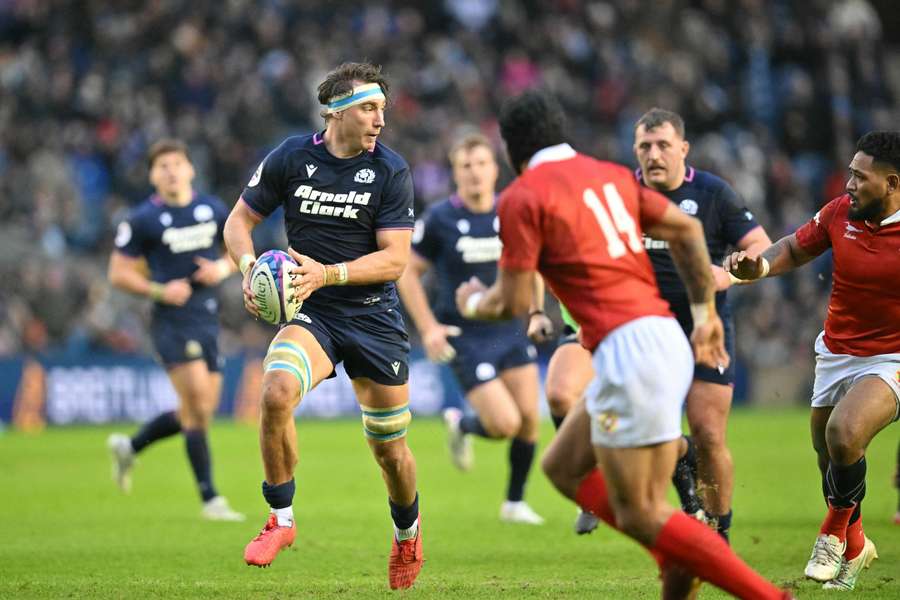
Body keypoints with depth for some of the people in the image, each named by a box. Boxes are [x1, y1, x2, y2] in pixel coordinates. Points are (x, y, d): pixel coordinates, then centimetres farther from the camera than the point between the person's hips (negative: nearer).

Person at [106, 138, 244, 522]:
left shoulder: (213, 210, 8)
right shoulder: (142, 220, -5)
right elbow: (118, 273, -2)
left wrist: (224, 268, -2)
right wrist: (159, 291, -16)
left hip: (208, 321, 6)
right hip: (173, 321, -6)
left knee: (199, 413, 9)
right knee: (198, 405, -15)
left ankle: (129, 447, 33)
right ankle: (209, 499, -10)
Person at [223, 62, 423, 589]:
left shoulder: (391, 171, -8)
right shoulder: (291, 158, -4)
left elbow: (395, 258, -10)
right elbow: (240, 220, 6)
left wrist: (327, 274, -24)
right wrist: (249, 265, -15)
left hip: (375, 317, 0)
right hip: (311, 314, 0)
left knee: (390, 449, 6)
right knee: (276, 392, -30)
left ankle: (408, 532, 38)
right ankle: (282, 519, -13)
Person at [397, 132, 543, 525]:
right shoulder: (439, 220, -9)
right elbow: (407, 272, 0)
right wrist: (429, 327, -7)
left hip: (509, 330, 4)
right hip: (465, 338, -4)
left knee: (529, 419, -1)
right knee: (505, 424, -14)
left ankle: (514, 502, 18)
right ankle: (460, 425, 21)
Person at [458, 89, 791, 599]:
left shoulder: (522, 197, -4)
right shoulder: (611, 175, 17)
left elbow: (514, 302, -6)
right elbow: (687, 230, 18)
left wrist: (474, 303, 17)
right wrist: (705, 313, 22)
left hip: (627, 347, -8)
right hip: (668, 338, 8)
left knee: (639, 514, -4)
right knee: (564, 467, 20)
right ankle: (682, 558, 9)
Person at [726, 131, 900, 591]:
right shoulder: (839, 213, -4)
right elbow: (796, 248, 12)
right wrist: (760, 267, -6)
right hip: (835, 356, 5)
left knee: (844, 433, -28)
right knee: (830, 463, 12)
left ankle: (836, 531, -2)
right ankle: (854, 547, 40)